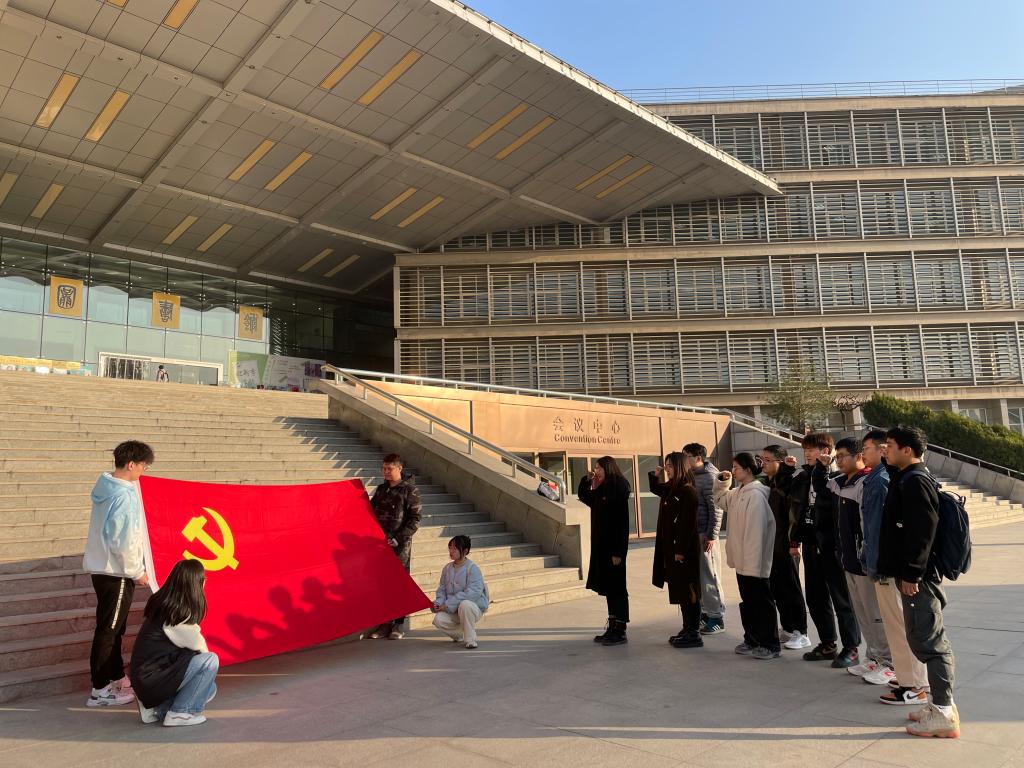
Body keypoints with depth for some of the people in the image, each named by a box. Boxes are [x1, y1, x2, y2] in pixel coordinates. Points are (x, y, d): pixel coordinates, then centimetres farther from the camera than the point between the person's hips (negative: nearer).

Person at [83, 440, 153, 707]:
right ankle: (100, 690, 8)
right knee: (108, 630, 0)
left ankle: (117, 678, 30)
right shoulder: (124, 495, -20)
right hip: (115, 571, -9)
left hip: (102, 568, 9)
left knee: (114, 628, 18)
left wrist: (133, 569, 18)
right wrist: (137, 572, -10)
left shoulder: (106, 488, 8)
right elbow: (123, 542, -22)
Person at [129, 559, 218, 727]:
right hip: (153, 680, -9)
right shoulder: (180, 613, -21)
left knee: (209, 688, 15)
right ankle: (180, 713, -8)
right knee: (210, 660, -16)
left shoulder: (159, 601, 5)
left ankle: (157, 708, 11)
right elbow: (199, 647, -8)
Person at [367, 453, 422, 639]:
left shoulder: (410, 490, -5)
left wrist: (399, 538, -15)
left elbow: (415, 519, -9)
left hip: (400, 545, -5)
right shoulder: (381, 489, 12)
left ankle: (399, 624, 10)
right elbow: (371, 512, 20)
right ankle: (385, 622, 16)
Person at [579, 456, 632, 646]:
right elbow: (583, 496, 28)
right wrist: (587, 479, 9)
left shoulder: (618, 490, -15)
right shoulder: (601, 491, 11)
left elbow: (622, 523, -18)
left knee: (616, 588, -1)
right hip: (601, 545, 9)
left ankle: (620, 631, 7)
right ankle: (613, 627, 21)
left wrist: (618, 552, -20)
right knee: (607, 588, 12)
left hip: (613, 547, -9)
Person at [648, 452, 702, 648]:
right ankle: (687, 629, 24)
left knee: (688, 590, -2)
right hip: (671, 547, 9)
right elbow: (655, 489, 33)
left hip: (684, 549, -9)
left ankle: (694, 634, 7)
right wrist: (655, 475, 13)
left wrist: (681, 550, -21)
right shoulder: (670, 489, 10)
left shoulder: (688, 491, -17)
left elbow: (688, 524, -20)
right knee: (678, 589, 14)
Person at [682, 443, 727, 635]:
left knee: (709, 576, -2)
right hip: (692, 534, 8)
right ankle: (704, 612, 21)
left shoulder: (709, 477, -10)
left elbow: (716, 509, -14)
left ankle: (716, 617, 7)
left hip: (705, 535, -8)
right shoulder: (690, 476, 13)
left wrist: (711, 536, -17)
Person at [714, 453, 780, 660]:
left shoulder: (756, 494, -19)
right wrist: (721, 481, 13)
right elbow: (720, 500, 30)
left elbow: (756, 532, -23)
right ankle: (752, 640, 29)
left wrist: (753, 563, -23)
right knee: (748, 602, 18)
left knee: (761, 603, 2)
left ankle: (770, 645, 13)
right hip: (742, 561, 9)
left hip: (754, 563, -9)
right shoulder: (737, 493, 9)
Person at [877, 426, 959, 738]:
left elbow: (922, 530, -23)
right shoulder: (906, 478, 15)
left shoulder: (915, 480, -16)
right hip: (913, 573, 10)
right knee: (924, 637, 15)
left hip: (917, 576, -10)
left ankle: (944, 714, 2)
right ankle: (941, 704, 25)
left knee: (928, 640, -4)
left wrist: (911, 573, -21)